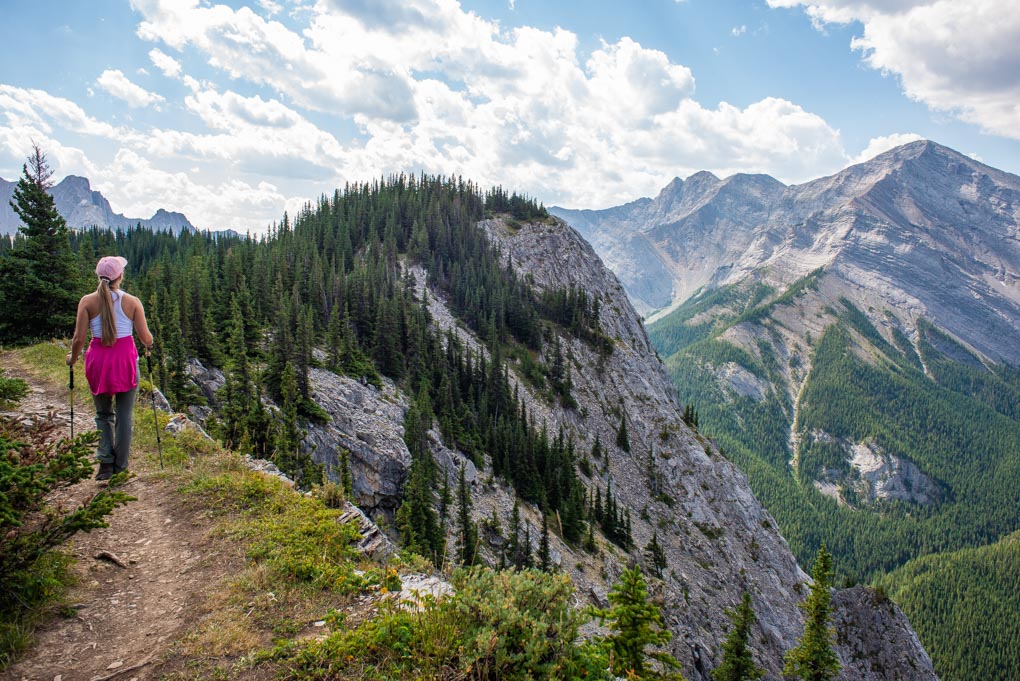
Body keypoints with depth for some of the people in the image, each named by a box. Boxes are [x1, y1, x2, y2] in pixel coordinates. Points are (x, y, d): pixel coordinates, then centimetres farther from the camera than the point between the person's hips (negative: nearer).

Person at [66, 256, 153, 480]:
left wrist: (73, 358, 14)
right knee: (124, 415, 11)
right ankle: (120, 466, 15)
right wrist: (149, 346, 18)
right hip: (126, 358, -1)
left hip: (98, 360, 1)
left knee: (103, 414, 19)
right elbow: (145, 337, -5)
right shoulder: (132, 301, -5)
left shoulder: (87, 301, -3)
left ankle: (105, 462, 7)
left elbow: (79, 338, -5)